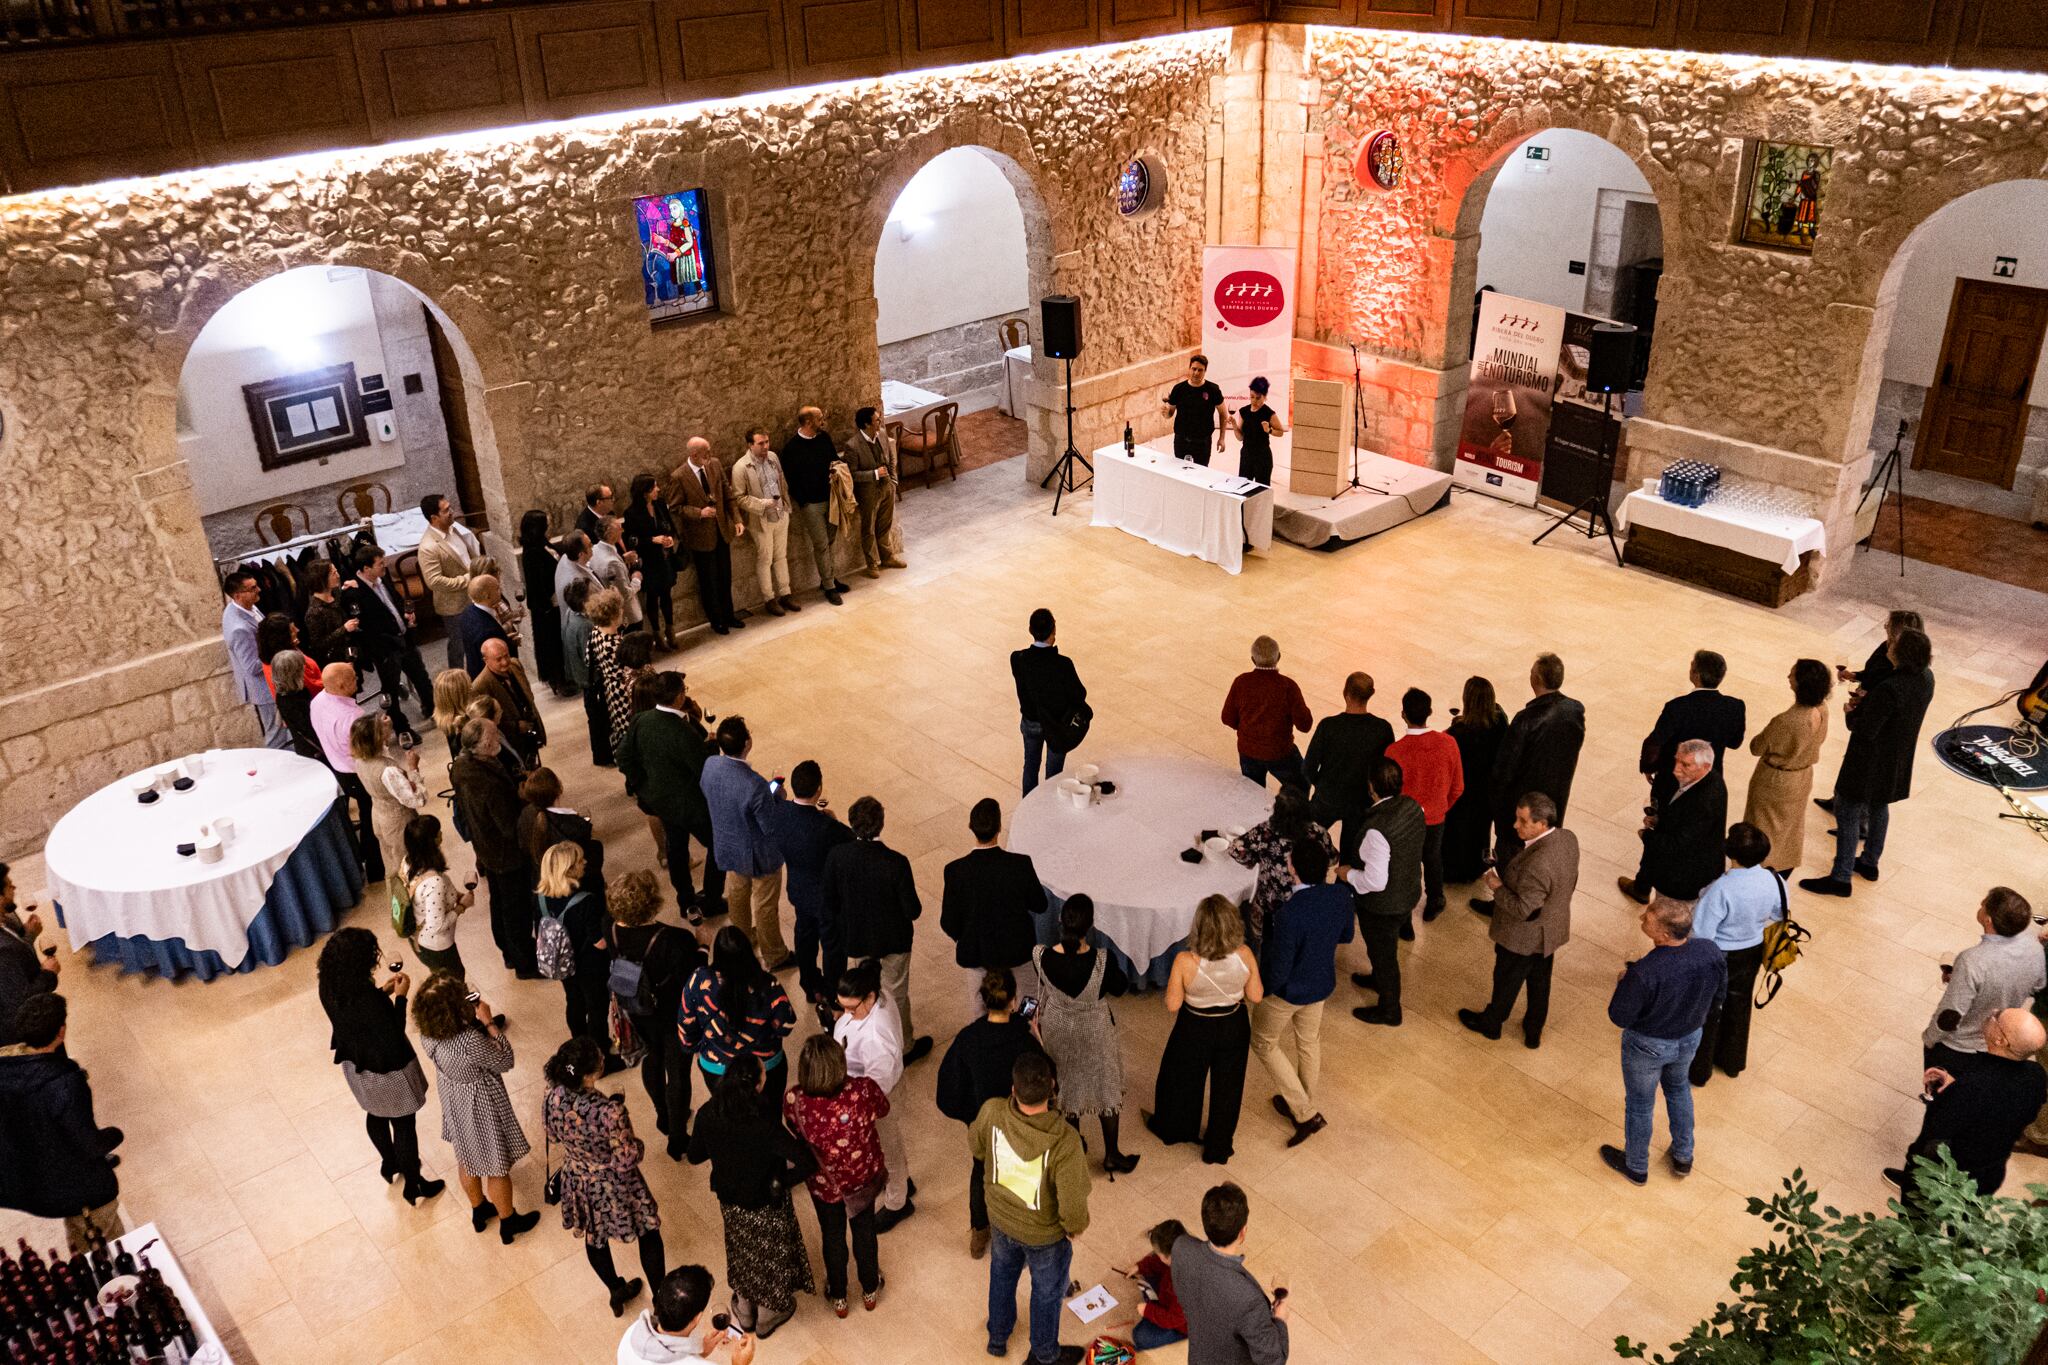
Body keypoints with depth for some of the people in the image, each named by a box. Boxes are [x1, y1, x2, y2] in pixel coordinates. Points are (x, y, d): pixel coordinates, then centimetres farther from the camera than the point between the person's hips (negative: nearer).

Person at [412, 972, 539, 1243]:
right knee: (497, 1165, 18)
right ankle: (508, 1222, 40)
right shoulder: (470, 1041, -40)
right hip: (480, 1104, -7)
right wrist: (489, 1022, -24)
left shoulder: (428, 1030, -20)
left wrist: (476, 1020, -14)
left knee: (466, 1157, 30)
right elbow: (505, 1061, -23)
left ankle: (479, 1210, 54)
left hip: (453, 1098, 7)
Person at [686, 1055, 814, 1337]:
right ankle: (767, 1316, 49)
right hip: (766, 1206, -4)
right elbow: (807, 1163, -39)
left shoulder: (708, 1115, -23)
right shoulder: (765, 1124, -37)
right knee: (770, 1255, 24)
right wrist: (782, 1181, -19)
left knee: (742, 1251, 31)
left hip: (730, 1202, 4)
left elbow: (695, 1156, -6)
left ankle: (745, 1310, 55)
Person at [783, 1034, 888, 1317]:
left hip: (824, 1182, 0)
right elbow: (882, 1109, -8)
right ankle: (870, 1291, 50)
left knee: (832, 1236, 26)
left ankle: (838, 1297, 49)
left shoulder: (794, 1101, -33)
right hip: (864, 1176, 0)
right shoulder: (863, 1089, -33)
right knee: (864, 1231, 27)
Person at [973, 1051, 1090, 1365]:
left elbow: (976, 1147, -6)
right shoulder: (1065, 1142, -41)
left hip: (1000, 1218, 3)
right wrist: (1075, 1226, -7)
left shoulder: (992, 1112, -30)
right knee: (1047, 1292, 27)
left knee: (1002, 1274, 34)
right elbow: (1073, 1205, -31)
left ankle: (997, 1337, 58)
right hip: (1044, 1233, -3)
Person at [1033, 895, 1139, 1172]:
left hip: (1057, 1029, 2)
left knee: (1066, 1086, 27)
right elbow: (1121, 987, -12)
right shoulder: (1102, 960, -33)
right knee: (1107, 1087, 23)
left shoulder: (1042, 957, -27)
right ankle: (1111, 1155, 38)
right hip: (1094, 1031, -2)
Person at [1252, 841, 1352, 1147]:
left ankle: (1305, 1113, 23)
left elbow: (1277, 972, -28)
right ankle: (1305, 1106, 50)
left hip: (1287, 991, -6)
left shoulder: (1289, 915, -39)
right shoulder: (1341, 895, -19)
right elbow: (1346, 936, 2)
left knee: (1263, 1042, 21)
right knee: (1308, 1041, 29)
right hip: (1322, 984, 6)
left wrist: (1259, 988, -9)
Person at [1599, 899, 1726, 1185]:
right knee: (1678, 1088, 34)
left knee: (1640, 1103, 22)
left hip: (1647, 1045, -5)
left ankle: (1636, 1167, 46)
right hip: (1690, 1038, 5)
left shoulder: (1643, 973, -40)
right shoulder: (1711, 953, -24)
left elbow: (1619, 1017, -25)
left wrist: (1623, 982, -8)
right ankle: (1683, 1157, 52)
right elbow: (1718, 994, -4)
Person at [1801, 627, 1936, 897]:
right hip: (1897, 759, 9)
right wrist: (1866, 702, -1)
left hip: (1870, 761, -9)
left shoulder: (1890, 689, -34)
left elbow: (1866, 729, -27)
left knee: (1847, 813, 4)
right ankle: (1869, 862, 43)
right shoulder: (1926, 678, -7)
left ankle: (1841, 878, 11)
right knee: (1878, 807, 26)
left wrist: (1850, 713, -8)